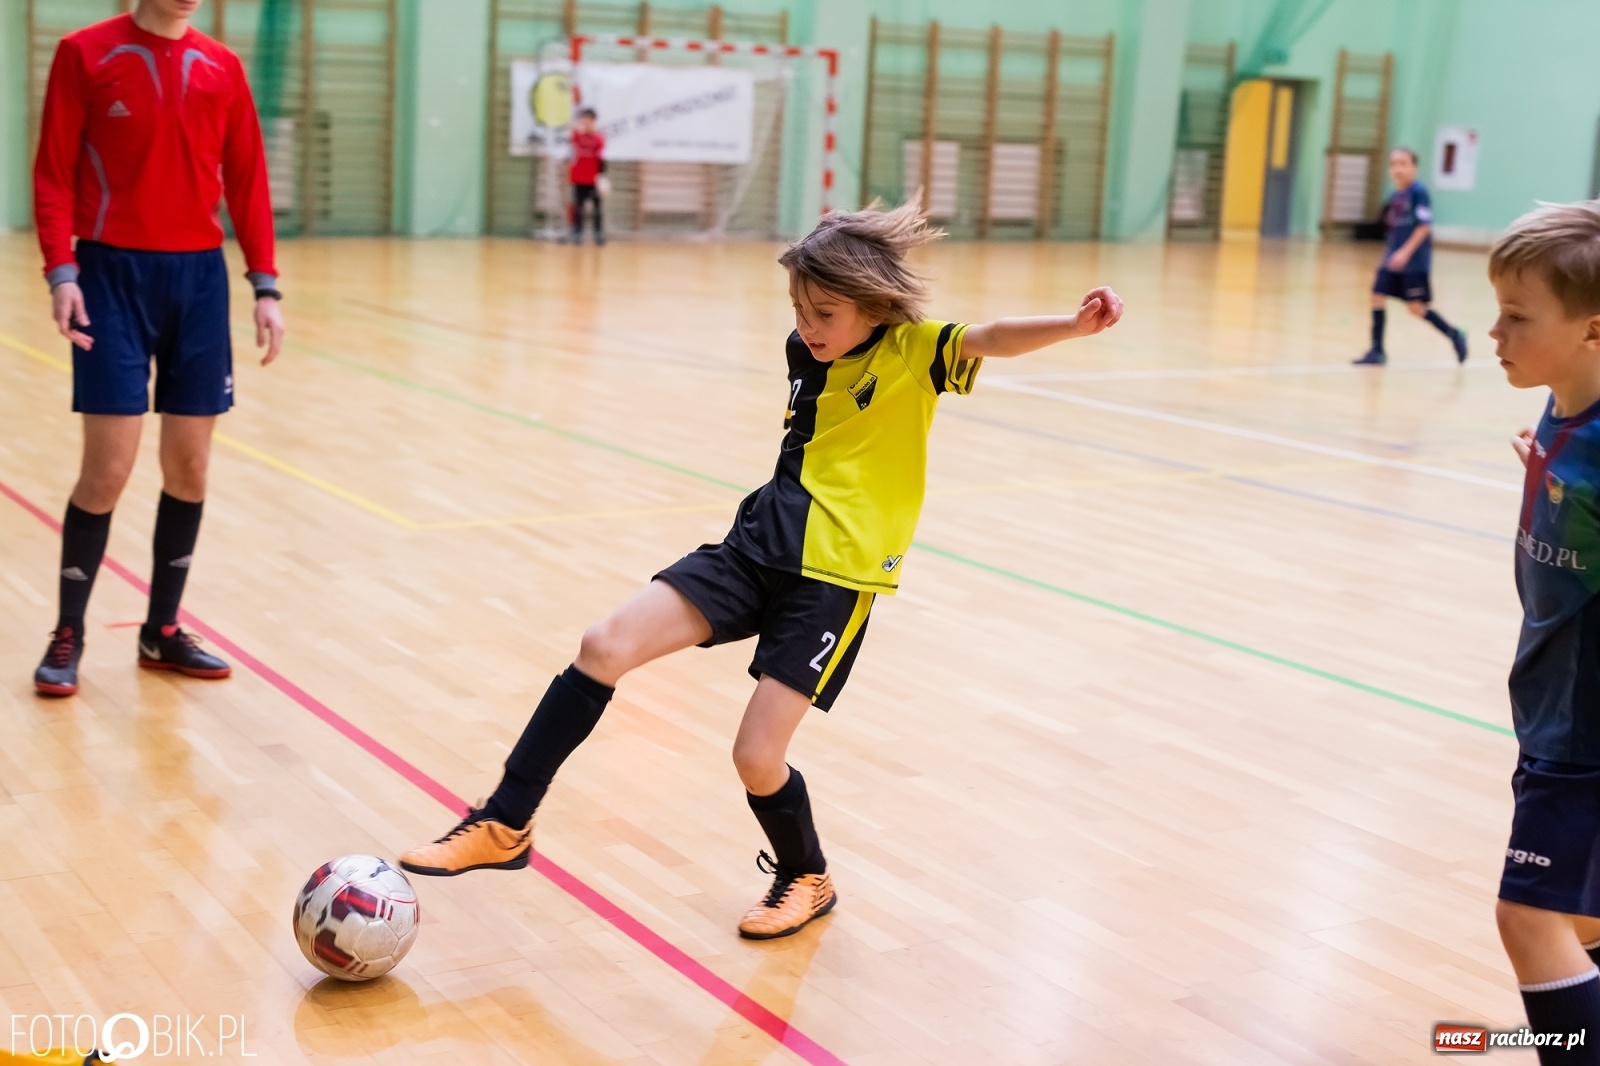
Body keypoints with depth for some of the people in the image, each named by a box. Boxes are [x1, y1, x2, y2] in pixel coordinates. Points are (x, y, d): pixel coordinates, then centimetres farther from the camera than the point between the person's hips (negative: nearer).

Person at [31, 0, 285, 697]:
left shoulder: (222, 68, 9)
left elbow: (247, 181, 9)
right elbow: (53, 172, -3)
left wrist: (265, 286, 3)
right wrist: (61, 272, -15)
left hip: (199, 275, 4)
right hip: (113, 273, -4)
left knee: (189, 466, 5)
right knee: (108, 468, -5)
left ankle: (162, 632, 19)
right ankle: (68, 635, 11)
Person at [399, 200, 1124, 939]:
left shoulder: (912, 352, -9)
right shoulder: (807, 350, 9)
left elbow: (990, 339, -28)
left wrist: (1073, 324, -43)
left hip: (835, 577, -6)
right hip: (756, 547, 6)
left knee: (756, 756, -9)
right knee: (605, 646, -8)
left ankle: (806, 877, 25)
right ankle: (506, 827, 3)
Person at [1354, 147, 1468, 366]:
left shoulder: (1418, 192, -11)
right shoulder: (1394, 197, 10)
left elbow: (1424, 226, -17)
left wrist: (1405, 252, -22)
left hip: (1415, 261, -7)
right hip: (1393, 261, 7)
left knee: (1416, 307, -6)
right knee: (1378, 297, -1)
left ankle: (1454, 335, 14)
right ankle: (1377, 351, 6)